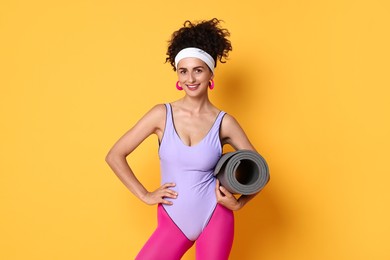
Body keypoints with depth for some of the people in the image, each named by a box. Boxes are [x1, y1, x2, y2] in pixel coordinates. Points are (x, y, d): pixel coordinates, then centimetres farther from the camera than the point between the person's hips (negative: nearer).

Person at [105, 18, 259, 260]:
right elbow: (115, 156, -2)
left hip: (214, 219, 0)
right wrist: (145, 195, -3)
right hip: (173, 222, 1)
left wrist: (238, 203, -9)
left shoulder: (224, 122, -5)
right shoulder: (163, 114, -5)